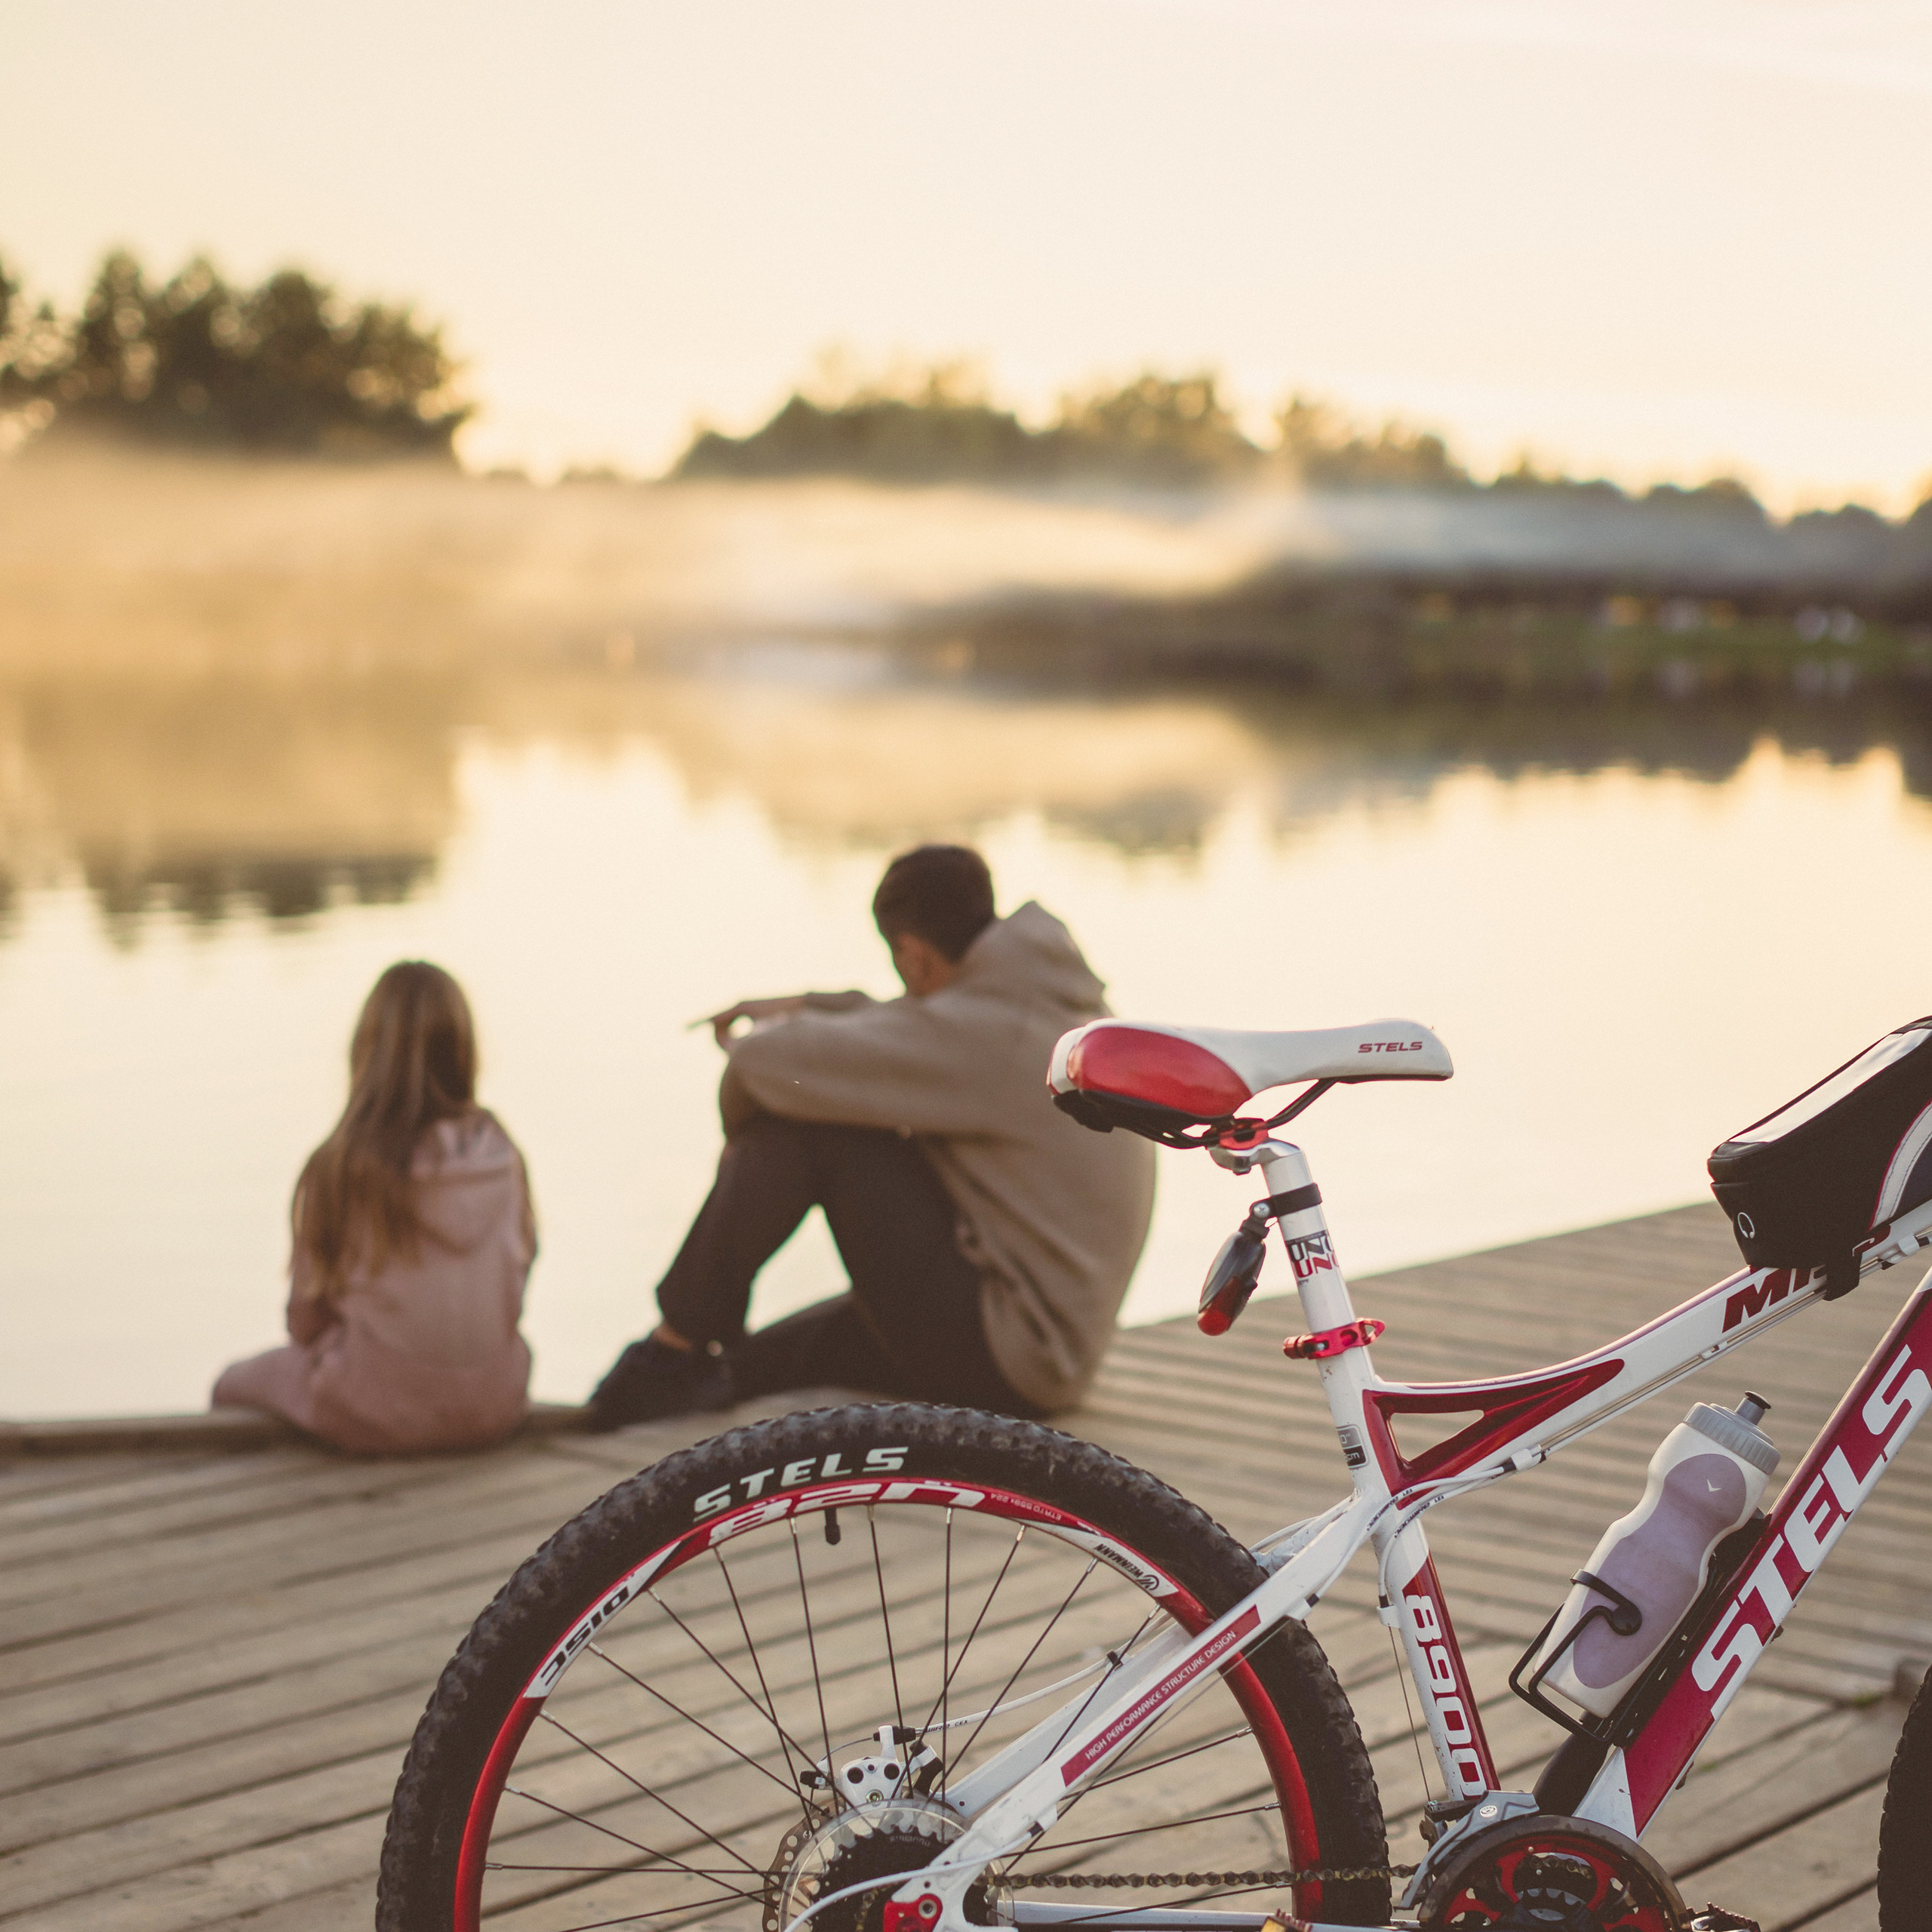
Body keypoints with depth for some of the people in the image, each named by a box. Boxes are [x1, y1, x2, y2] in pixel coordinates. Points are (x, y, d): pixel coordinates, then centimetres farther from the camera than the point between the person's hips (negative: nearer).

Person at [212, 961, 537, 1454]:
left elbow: (304, 1325, -6)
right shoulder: (501, 1154, -5)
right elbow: (513, 1291, 5)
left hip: (379, 1418, -4)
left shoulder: (338, 1167, -15)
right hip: (494, 1411, 4)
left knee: (233, 1386, 25)